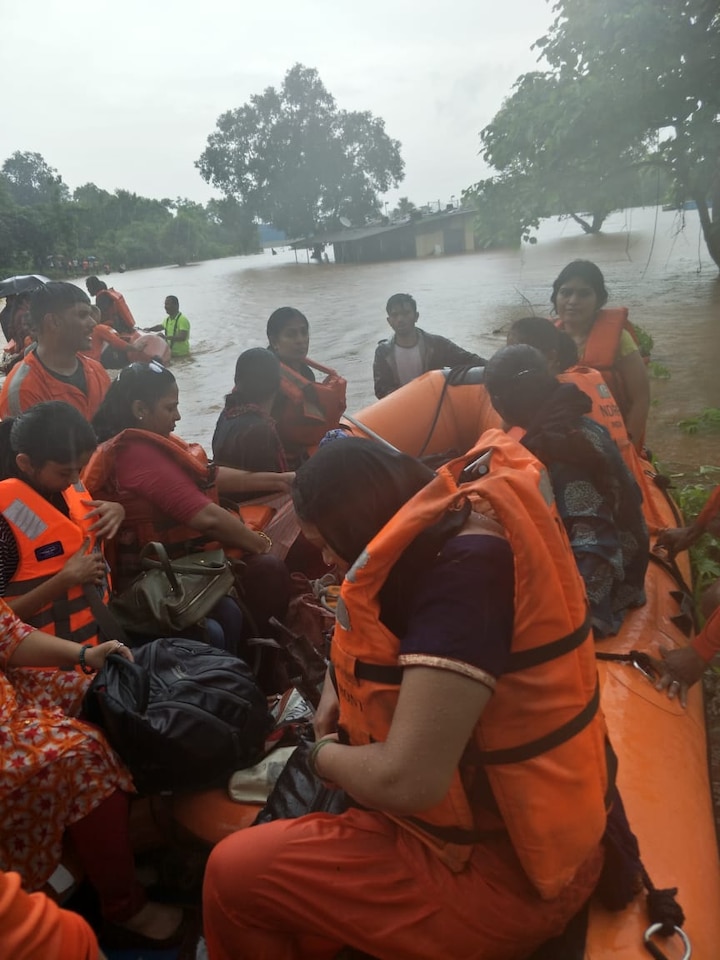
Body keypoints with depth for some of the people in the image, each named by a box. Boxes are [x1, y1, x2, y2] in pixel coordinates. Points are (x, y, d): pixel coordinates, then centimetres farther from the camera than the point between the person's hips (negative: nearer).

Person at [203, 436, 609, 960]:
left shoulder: (463, 572, -28)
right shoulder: (450, 536, 1)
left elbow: (405, 781, -31)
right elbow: (375, 630, 20)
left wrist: (324, 754, -12)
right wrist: (337, 687, 3)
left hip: (501, 869, -9)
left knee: (234, 872, -3)